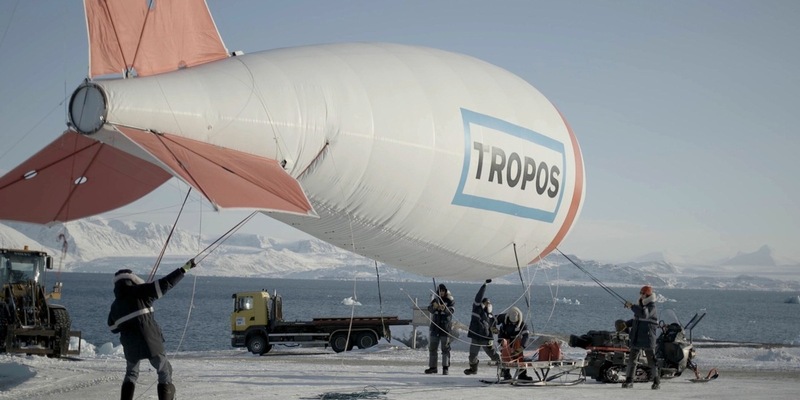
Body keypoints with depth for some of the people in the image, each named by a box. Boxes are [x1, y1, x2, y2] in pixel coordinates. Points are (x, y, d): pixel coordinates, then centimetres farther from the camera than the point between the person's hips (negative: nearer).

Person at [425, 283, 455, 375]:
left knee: (445, 348, -6)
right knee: (432, 347, 8)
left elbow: (452, 310, -18)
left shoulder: (450, 300, -2)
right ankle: (433, 367, 16)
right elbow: (429, 309, -6)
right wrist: (434, 307, -29)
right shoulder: (435, 299, 7)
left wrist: (445, 309, -39)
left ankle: (445, 367, -5)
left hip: (445, 326, -4)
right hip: (435, 325, 4)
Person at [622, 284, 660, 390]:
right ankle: (629, 380, 13)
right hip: (636, 339, 8)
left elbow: (644, 314, -33)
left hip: (647, 340, -8)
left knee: (651, 361, -2)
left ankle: (657, 381, 8)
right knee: (631, 360, 7)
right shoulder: (640, 307, 15)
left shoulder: (651, 307, -11)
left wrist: (632, 306, -25)